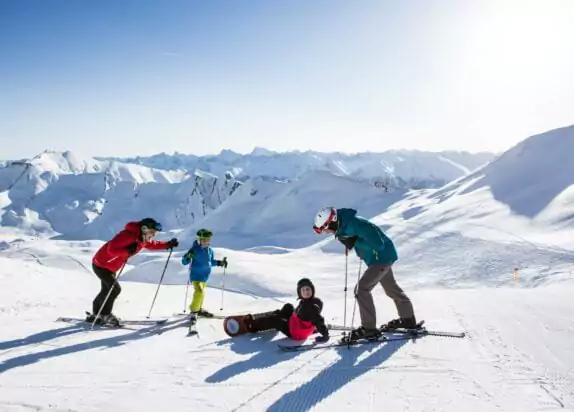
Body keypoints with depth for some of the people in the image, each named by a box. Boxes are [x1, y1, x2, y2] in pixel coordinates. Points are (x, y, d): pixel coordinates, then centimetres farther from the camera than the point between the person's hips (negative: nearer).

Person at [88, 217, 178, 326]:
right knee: (115, 288, -10)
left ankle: (95, 315, 31)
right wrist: (128, 251, -42)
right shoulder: (127, 235, -30)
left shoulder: (143, 239, -2)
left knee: (107, 290, 17)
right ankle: (105, 315, 7)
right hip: (101, 264, -9)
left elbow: (152, 245, 16)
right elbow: (111, 249, -34)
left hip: (110, 267, 10)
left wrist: (168, 244, 5)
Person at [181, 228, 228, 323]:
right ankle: (194, 311, -3)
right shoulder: (194, 249, -18)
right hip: (196, 275, -6)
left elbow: (211, 261, 16)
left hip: (205, 276, 6)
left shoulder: (210, 250, -2)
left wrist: (220, 262, 2)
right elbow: (184, 262, -16)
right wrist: (188, 257, -36)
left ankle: (199, 309, 42)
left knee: (201, 293, 21)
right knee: (199, 292, -21)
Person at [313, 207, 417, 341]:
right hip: (380, 258, 10)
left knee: (361, 289, -15)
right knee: (391, 288, 24)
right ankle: (408, 319, 42)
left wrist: (355, 241, -30)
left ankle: (369, 328, -7)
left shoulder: (353, 224, -33)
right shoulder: (344, 225, -5)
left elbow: (378, 244, -32)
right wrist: (350, 242, -8)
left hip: (382, 257, -10)